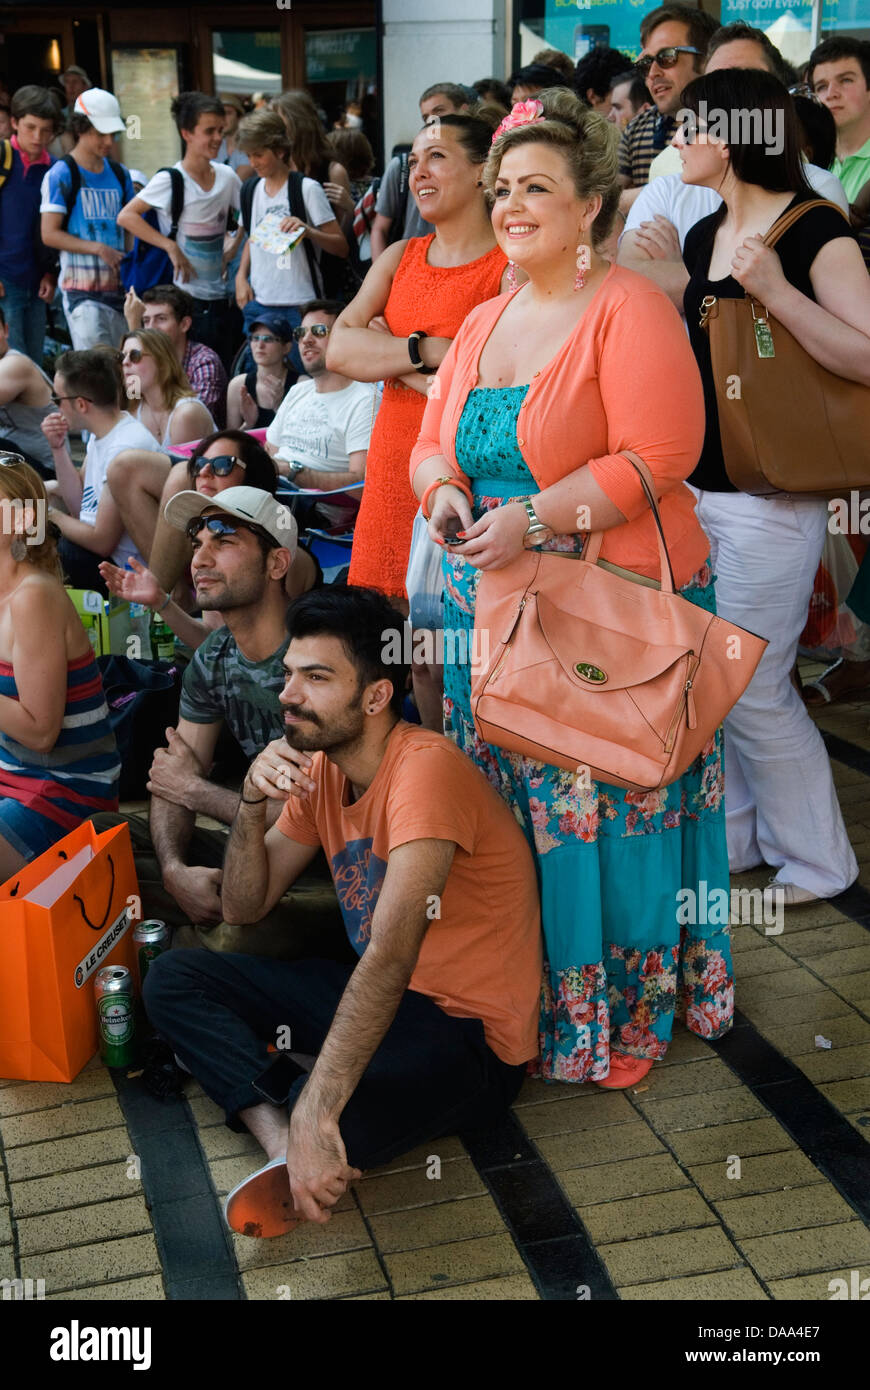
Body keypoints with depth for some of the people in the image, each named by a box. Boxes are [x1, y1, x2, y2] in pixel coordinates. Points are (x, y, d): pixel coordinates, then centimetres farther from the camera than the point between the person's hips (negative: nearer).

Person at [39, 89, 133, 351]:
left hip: (117, 287, 6)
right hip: (81, 290, -6)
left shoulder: (119, 174, 15)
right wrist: (97, 248, -17)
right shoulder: (61, 174, -3)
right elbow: (49, 233, -8)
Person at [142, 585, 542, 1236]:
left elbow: (391, 955, -34)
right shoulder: (318, 769, 3)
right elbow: (243, 908, 8)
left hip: (470, 1035, -9)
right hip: (372, 994, 9)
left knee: (322, 1124, -38)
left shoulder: (426, 767, -24)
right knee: (173, 978, -1)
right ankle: (286, 1143, -17)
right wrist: (252, 807, -11)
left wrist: (315, 1112, -38)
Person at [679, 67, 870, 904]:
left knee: (754, 687, -2)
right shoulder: (704, 235, 13)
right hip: (694, 488, 8)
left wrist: (776, 291, -27)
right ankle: (731, 835, 31)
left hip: (768, 497, -8)